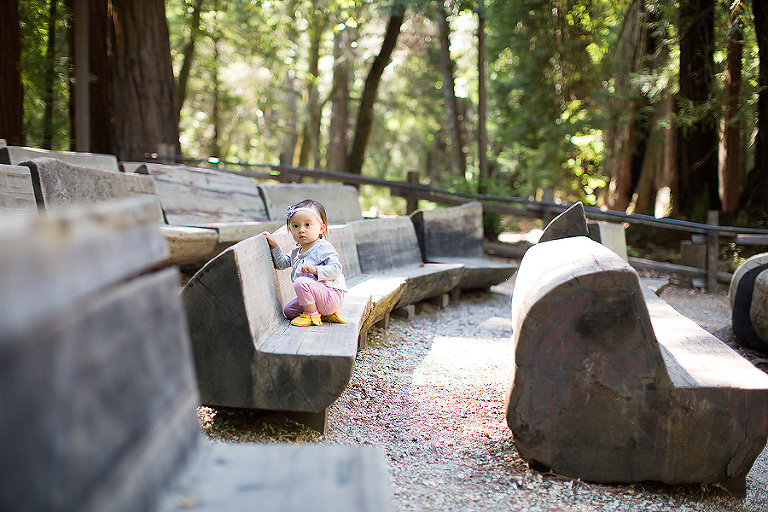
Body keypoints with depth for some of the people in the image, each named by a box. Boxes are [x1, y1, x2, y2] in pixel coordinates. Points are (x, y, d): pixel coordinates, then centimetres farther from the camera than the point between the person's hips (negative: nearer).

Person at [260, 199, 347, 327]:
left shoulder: (323, 248, -14)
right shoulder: (296, 251, 12)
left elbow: (336, 269, -23)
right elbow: (281, 263, 22)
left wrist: (315, 270, -35)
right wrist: (275, 246, 8)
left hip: (333, 295, -10)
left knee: (301, 282, -29)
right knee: (288, 310, 14)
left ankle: (312, 315, -12)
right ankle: (327, 312, 10)